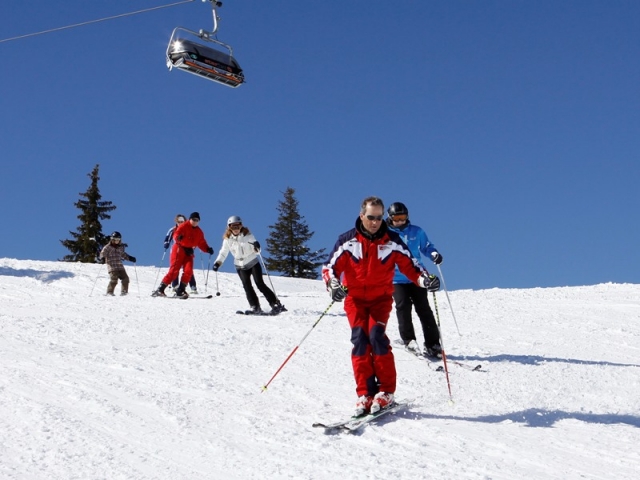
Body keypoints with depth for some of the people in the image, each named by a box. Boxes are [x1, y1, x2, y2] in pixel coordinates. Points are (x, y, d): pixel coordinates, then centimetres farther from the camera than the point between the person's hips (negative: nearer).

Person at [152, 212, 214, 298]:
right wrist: (178, 238, -38)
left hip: (189, 251, 5)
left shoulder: (199, 232, 15)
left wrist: (208, 249, -5)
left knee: (188, 271, -14)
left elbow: (201, 243, 14)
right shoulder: (184, 226, -2)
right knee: (174, 270, -13)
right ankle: (160, 289, -11)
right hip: (179, 249, -5)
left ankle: (180, 290, -6)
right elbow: (176, 235, -14)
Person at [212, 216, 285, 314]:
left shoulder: (247, 235, -10)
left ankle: (276, 304, -9)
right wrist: (218, 262, -4)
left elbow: (257, 251, -10)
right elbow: (223, 253, 9)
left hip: (253, 263, -3)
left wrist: (257, 247, -33)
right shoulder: (227, 239, -3)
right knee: (247, 286, -16)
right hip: (240, 266, 3)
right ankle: (255, 307, -12)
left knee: (260, 284, -12)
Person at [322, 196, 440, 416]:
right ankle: (365, 393, -15)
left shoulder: (391, 241, -2)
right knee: (360, 338, -17)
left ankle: (386, 391, -15)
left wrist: (424, 279, -19)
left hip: (381, 297, -1)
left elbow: (409, 264, 1)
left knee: (376, 334, -21)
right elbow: (331, 267, -4)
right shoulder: (347, 241, -3)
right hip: (355, 297, 1)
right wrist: (333, 285, -25)